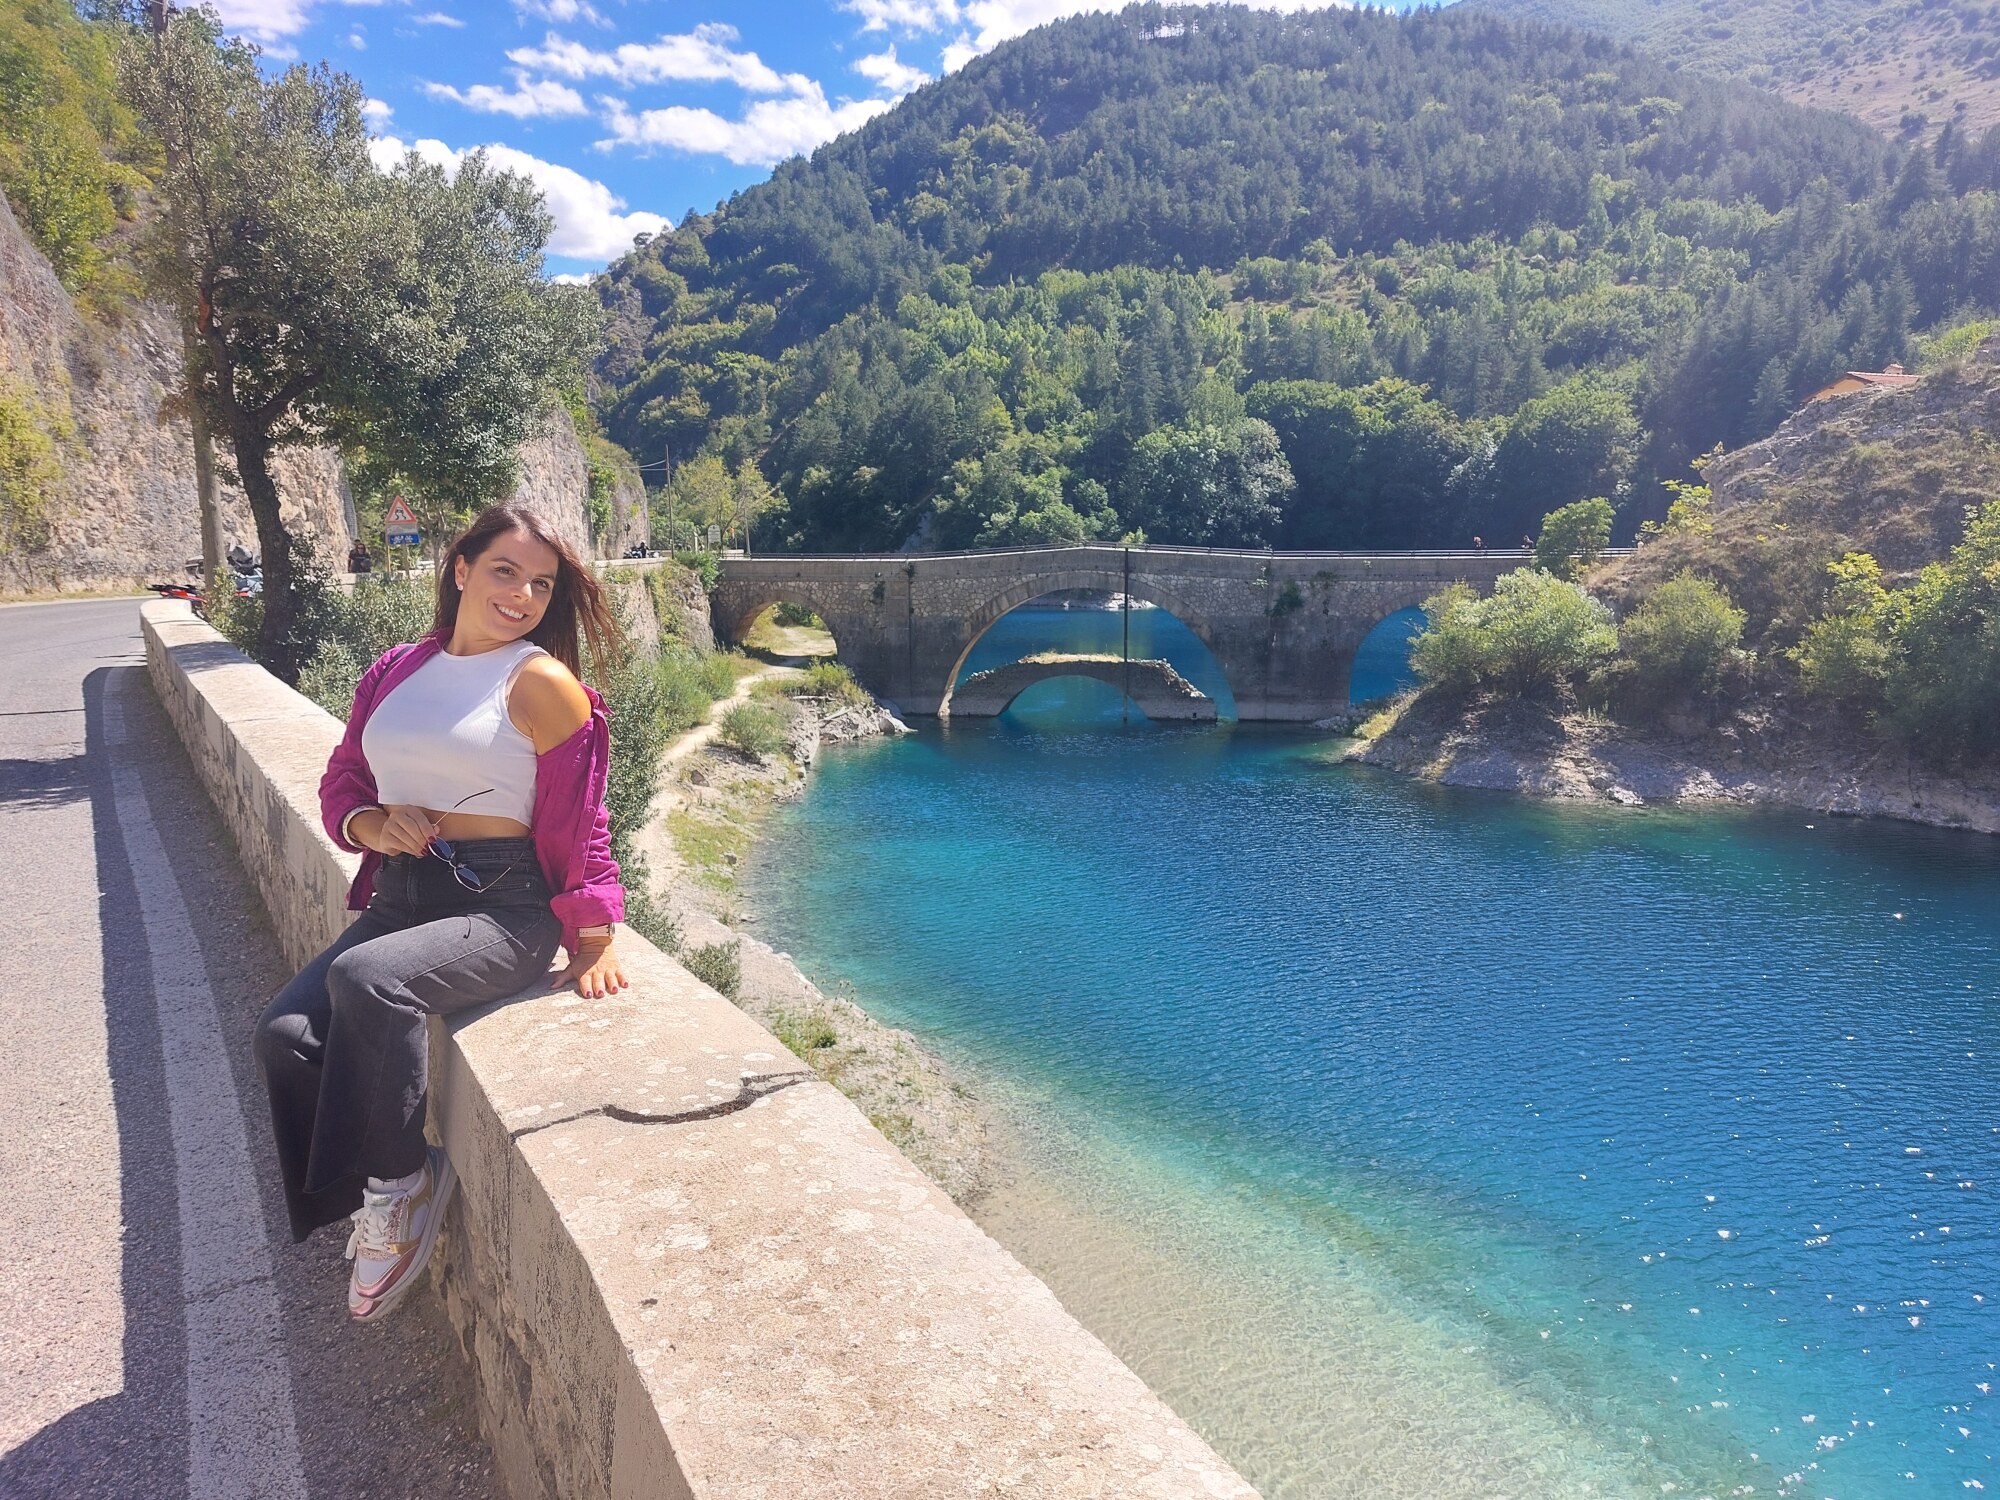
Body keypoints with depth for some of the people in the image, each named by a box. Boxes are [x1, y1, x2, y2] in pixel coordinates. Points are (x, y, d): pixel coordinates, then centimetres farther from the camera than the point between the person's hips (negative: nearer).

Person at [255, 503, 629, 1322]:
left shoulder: (541, 684, -6)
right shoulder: (397, 670, 11)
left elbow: (576, 823, -6)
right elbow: (342, 782, 19)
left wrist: (594, 937, -8)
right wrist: (370, 822, -4)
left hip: (506, 907, -6)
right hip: (402, 896, 6)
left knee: (366, 979, -31)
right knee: (285, 1035, -13)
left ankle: (399, 1183, -10)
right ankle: (372, 1200, 7)